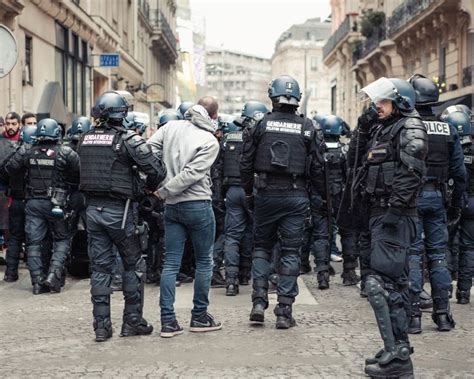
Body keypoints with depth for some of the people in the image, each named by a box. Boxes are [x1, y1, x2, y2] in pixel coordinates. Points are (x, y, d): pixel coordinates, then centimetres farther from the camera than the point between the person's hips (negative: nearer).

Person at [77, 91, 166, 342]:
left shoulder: (85, 139, 4)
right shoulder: (127, 139, -12)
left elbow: (83, 169, 11)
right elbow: (157, 169, -17)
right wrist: (150, 187, 3)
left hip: (93, 208, 5)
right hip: (118, 210, -5)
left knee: (100, 267, 10)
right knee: (133, 265, 10)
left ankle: (101, 325, 11)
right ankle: (132, 321, 12)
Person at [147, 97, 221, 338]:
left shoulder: (171, 127, 3)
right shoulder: (210, 142, -10)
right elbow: (192, 173, -17)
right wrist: (164, 190, -9)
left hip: (172, 207, 5)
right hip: (198, 205, -4)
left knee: (171, 264, 6)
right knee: (204, 262, 10)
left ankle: (167, 321, 3)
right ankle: (199, 317, 16)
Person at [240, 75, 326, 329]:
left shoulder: (261, 124, -2)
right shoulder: (307, 127, -1)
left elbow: (246, 163, 0)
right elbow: (317, 168, -1)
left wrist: (248, 193, 12)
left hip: (266, 194, 0)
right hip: (296, 197, 0)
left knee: (262, 246, 16)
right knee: (290, 252, 5)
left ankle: (259, 301, 5)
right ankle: (284, 312, 4)